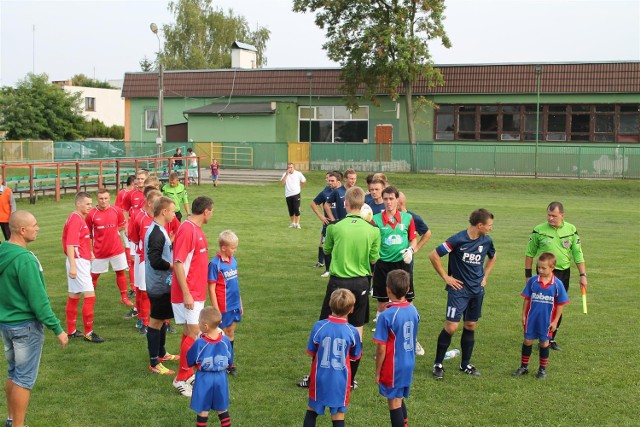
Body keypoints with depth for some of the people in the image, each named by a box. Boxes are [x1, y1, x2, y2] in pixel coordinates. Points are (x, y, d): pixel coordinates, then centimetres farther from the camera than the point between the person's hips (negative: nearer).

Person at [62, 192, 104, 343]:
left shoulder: (80, 218, 13)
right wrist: (72, 266, -27)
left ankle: (71, 331, 22)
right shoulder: (75, 220, -16)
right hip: (78, 262, -10)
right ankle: (88, 333, -5)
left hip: (82, 261, 10)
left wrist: (89, 252, 15)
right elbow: (70, 244, -22)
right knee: (90, 296, -9)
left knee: (74, 296, 14)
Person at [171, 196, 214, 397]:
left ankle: (188, 374, 23)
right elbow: (178, 263, -21)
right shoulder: (187, 230, -18)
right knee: (193, 332, -9)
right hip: (188, 293, -9)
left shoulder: (197, 229, 12)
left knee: (190, 332, 14)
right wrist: (186, 294, -22)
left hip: (196, 292, 9)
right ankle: (181, 378, -3)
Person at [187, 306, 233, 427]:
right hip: (221, 379, 3)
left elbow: (189, 362, -5)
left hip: (204, 380, -3)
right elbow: (230, 362, 3)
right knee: (222, 409, 17)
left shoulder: (199, 343, -19)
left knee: (203, 410, 10)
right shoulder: (225, 341, -9)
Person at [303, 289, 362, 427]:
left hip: (320, 378, 1)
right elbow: (356, 356, 2)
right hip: (340, 380, -1)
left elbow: (311, 352, 0)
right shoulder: (352, 332, -13)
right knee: (338, 414, 8)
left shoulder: (319, 326, -12)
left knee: (312, 409, 18)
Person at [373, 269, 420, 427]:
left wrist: (377, 373, -7)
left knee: (394, 404, 5)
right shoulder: (413, 310, -2)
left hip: (393, 368, -7)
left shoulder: (386, 316, -21)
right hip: (409, 365, 7)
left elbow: (381, 349, -16)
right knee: (400, 400, 21)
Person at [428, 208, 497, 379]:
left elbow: (492, 258, 24)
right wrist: (446, 277, -10)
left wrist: (485, 277, 14)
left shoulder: (487, 241, 2)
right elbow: (433, 256, -14)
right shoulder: (458, 240, -17)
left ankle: (465, 365, 24)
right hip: (459, 289, -6)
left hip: (477, 290, 6)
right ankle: (438, 364, 6)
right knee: (451, 327, -9)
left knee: (471, 326, 11)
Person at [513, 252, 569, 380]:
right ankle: (524, 367, 22)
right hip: (531, 318, 1)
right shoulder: (533, 281, -7)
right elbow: (527, 299, 2)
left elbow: (560, 304, -3)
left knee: (544, 343, 12)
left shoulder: (557, 284, -10)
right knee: (527, 341, 9)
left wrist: (555, 321, -3)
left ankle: (542, 369, 25)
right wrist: (523, 315, 2)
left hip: (546, 320, -1)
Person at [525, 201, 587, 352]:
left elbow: (578, 254, 7)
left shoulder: (571, 230, 2)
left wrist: (583, 275, 4)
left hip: (564, 273, 4)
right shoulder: (539, 230, -6)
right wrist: (528, 274, 4)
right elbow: (530, 253, 3)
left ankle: (551, 338, 23)